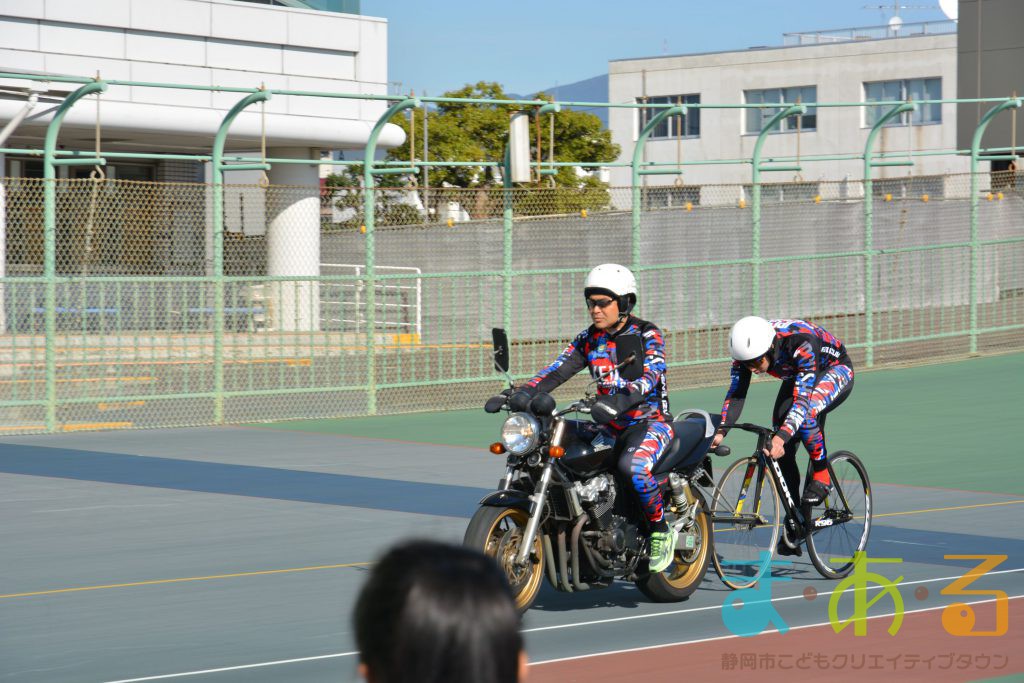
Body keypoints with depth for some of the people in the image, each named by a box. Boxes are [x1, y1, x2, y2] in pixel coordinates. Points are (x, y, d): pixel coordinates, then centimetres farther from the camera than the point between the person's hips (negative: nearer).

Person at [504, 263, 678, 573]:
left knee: (633, 466, -37)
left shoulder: (647, 335, -10)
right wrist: (525, 392, -23)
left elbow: (649, 375, -27)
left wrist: (619, 400, -47)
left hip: (650, 421, -7)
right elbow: (558, 369, -3)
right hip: (610, 427, 7)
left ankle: (661, 530, -16)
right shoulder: (589, 339, 8)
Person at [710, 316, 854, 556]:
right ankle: (793, 520, 3)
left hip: (836, 372, -6)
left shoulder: (801, 342, -41)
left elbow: (803, 397, -45)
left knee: (806, 411, -37)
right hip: (796, 377, 6)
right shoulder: (747, 350, -24)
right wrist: (721, 431, -38)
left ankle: (822, 476, -16)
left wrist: (783, 436, -57)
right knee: (782, 448, -8)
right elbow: (735, 393, -23)